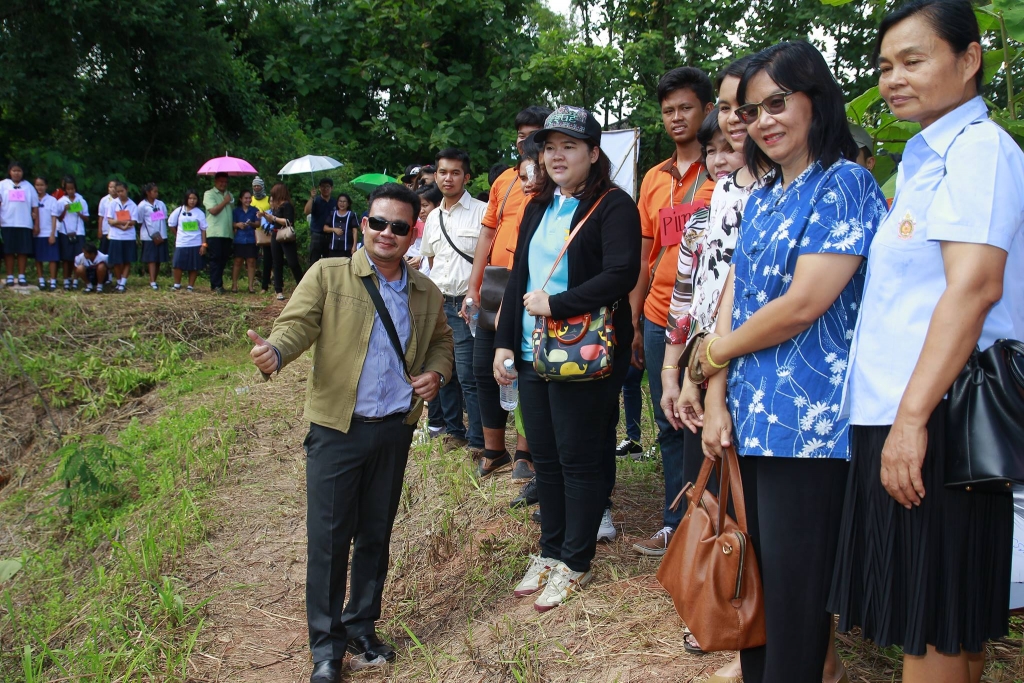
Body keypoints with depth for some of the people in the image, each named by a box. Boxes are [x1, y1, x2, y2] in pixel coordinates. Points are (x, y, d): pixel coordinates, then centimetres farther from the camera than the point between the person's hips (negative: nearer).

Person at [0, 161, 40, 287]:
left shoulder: (28, 186, 12)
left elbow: (35, 207, 10)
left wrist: (36, 224, 5)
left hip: (25, 224, 1)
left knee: (23, 251, 0)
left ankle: (21, 276, 6)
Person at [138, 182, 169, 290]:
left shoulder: (161, 204, 8)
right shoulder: (142, 205, -4)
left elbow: (165, 219, 8)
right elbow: (140, 222, -2)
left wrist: (161, 235, -3)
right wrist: (153, 235, -4)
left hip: (161, 236, 4)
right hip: (149, 237, -4)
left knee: (159, 260, 5)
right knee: (151, 260, -6)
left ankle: (153, 281, 14)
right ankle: (152, 282, -10)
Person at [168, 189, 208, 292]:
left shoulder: (199, 213, -1)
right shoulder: (179, 211, 1)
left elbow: (203, 229, 1)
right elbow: (171, 224, 13)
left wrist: (204, 244, -4)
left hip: (196, 244, 0)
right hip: (181, 244, 0)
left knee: (194, 267, 4)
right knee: (177, 265, -3)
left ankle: (190, 286, 15)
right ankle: (177, 285, 13)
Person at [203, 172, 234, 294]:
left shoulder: (229, 195, 20)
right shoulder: (209, 194, 0)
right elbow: (213, 210, -12)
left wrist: (234, 227, 10)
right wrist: (225, 202, -4)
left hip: (227, 233, 6)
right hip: (214, 233, -6)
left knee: (224, 259, 5)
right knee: (215, 258, -7)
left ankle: (216, 284, 12)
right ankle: (216, 285, -7)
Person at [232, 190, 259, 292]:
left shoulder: (254, 210, 6)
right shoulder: (236, 210, 6)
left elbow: (258, 224, 2)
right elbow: (232, 224, 6)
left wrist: (251, 224, -19)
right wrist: (238, 225, -15)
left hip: (251, 239, 0)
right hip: (239, 239, 0)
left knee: (251, 261, -1)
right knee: (238, 261, 1)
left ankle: (251, 285, 5)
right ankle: (234, 285, 7)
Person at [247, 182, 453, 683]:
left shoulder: (426, 294, 8)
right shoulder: (327, 275, -5)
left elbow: (441, 340, 23)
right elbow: (297, 323, -16)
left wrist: (436, 373, 2)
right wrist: (275, 352, -37)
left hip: (395, 430, 4)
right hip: (337, 429, -3)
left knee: (375, 535, 14)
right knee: (328, 539, 1)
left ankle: (361, 628, 32)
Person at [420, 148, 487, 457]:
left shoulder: (481, 211, -7)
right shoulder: (433, 217, 14)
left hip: (466, 304, -7)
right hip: (438, 303, 7)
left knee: (468, 376, -9)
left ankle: (478, 442, 0)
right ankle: (454, 430, 28)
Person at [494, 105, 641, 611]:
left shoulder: (613, 207, -8)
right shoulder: (538, 208, 15)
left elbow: (621, 275, -20)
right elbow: (518, 277, 16)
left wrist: (554, 305, -18)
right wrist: (505, 340, 9)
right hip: (532, 355, 7)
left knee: (580, 459, 4)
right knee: (544, 456, 13)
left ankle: (575, 563, 17)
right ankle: (550, 550, 28)